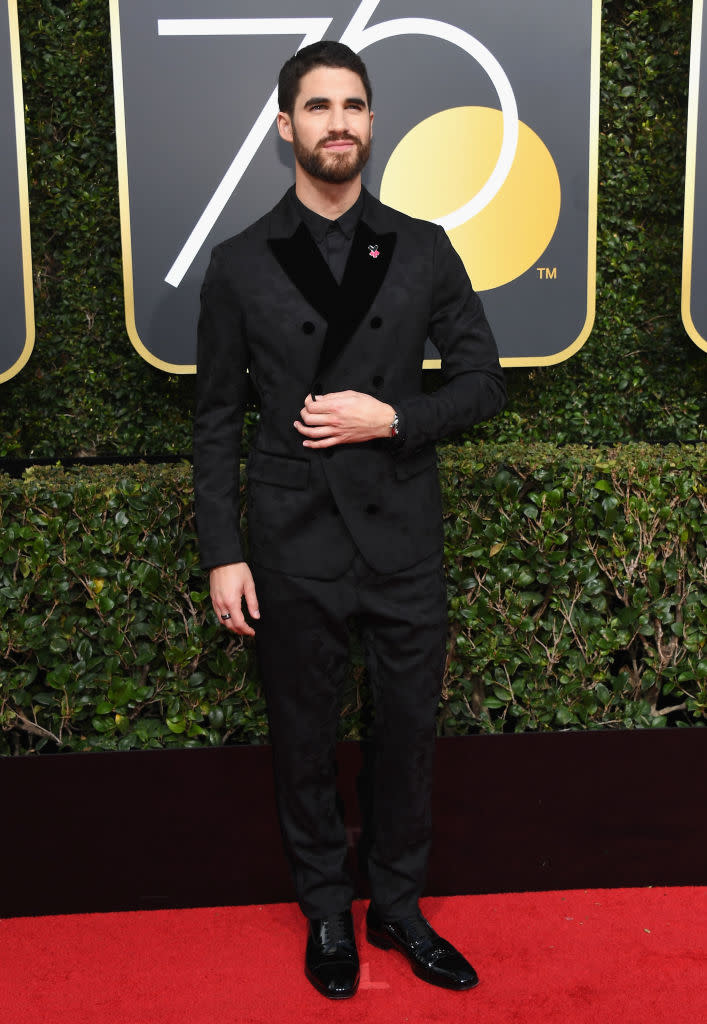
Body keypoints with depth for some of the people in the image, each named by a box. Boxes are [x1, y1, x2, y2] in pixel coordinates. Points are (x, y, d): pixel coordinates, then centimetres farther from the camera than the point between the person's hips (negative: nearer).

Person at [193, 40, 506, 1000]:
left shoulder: (424, 249, 3)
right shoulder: (239, 264, 0)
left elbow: (483, 379, 5)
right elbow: (217, 422, 1)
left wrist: (392, 419, -13)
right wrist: (223, 555, -4)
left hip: (405, 535, 2)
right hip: (294, 543, -1)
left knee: (410, 727, 12)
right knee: (304, 736, 12)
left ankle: (399, 907, 34)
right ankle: (326, 912, 34)